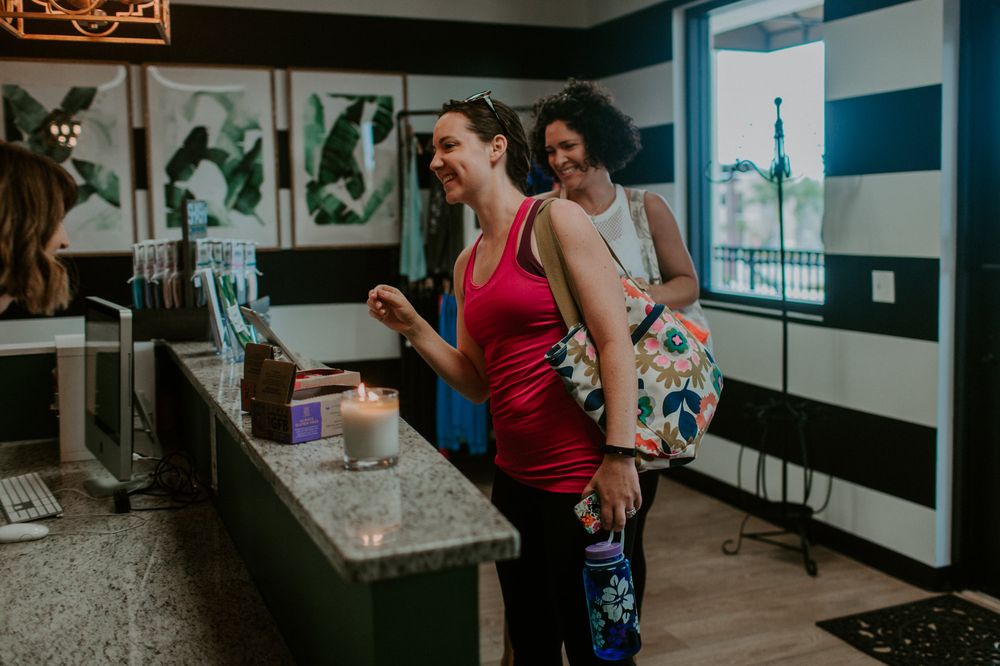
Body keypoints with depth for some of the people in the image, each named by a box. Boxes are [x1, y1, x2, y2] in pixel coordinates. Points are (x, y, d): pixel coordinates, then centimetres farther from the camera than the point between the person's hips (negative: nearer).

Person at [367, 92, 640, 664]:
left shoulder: (556, 220, -8)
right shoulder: (467, 264, 13)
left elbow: (616, 341, -14)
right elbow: (479, 383, 15)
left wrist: (619, 456, -20)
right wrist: (412, 327, 2)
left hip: (582, 477, -7)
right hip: (516, 477, 7)